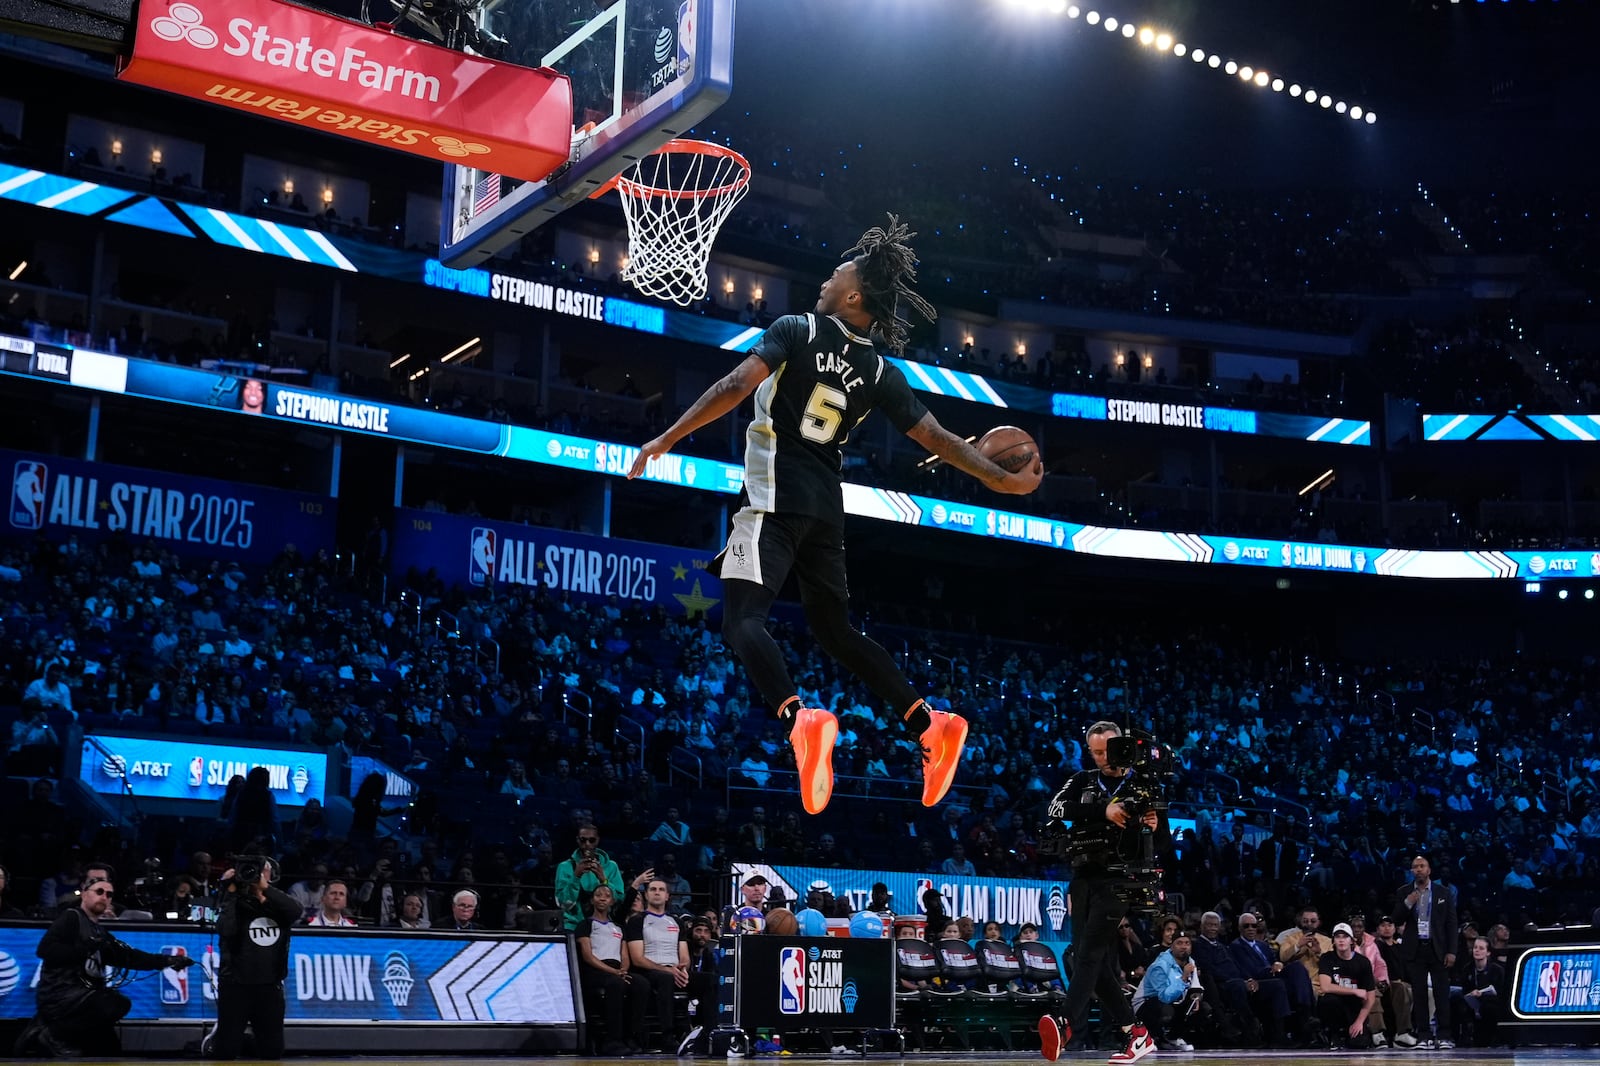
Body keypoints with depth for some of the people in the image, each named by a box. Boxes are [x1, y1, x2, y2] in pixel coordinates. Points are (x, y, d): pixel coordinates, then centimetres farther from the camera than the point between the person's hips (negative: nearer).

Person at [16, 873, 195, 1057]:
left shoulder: (99, 933, 22)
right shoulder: (70, 918, -2)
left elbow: (130, 957, 16)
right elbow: (45, 949, -17)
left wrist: (167, 961, 6)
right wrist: (85, 949, -22)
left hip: (81, 996, 9)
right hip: (60, 994, -9)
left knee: (111, 1049, 13)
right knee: (118, 1004, -29)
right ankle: (53, 1034, -16)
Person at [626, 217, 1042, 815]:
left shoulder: (797, 329, -1)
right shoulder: (880, 371, 12)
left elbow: (738, 385, -14)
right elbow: (937, 439, 11)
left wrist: (666, 440, -11)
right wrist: (1001, 479, 24)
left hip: (774, 496, -6)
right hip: (826, 507, 6)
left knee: (743, 620, -14)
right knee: (835, 630, 19)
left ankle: (799, 720, -39)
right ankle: (929, 727, 12)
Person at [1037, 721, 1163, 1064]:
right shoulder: (1082, 781, 11)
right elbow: (1056, 808, -10)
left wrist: (1153, 828, -20)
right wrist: (1102, 810, -22)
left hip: (1116, 879, -5)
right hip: (1083, 879, 5)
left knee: (1091, 952, -19)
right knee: (1096, 961, 5)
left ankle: (1064, 1025, -34)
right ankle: (1136, 1033, 13)